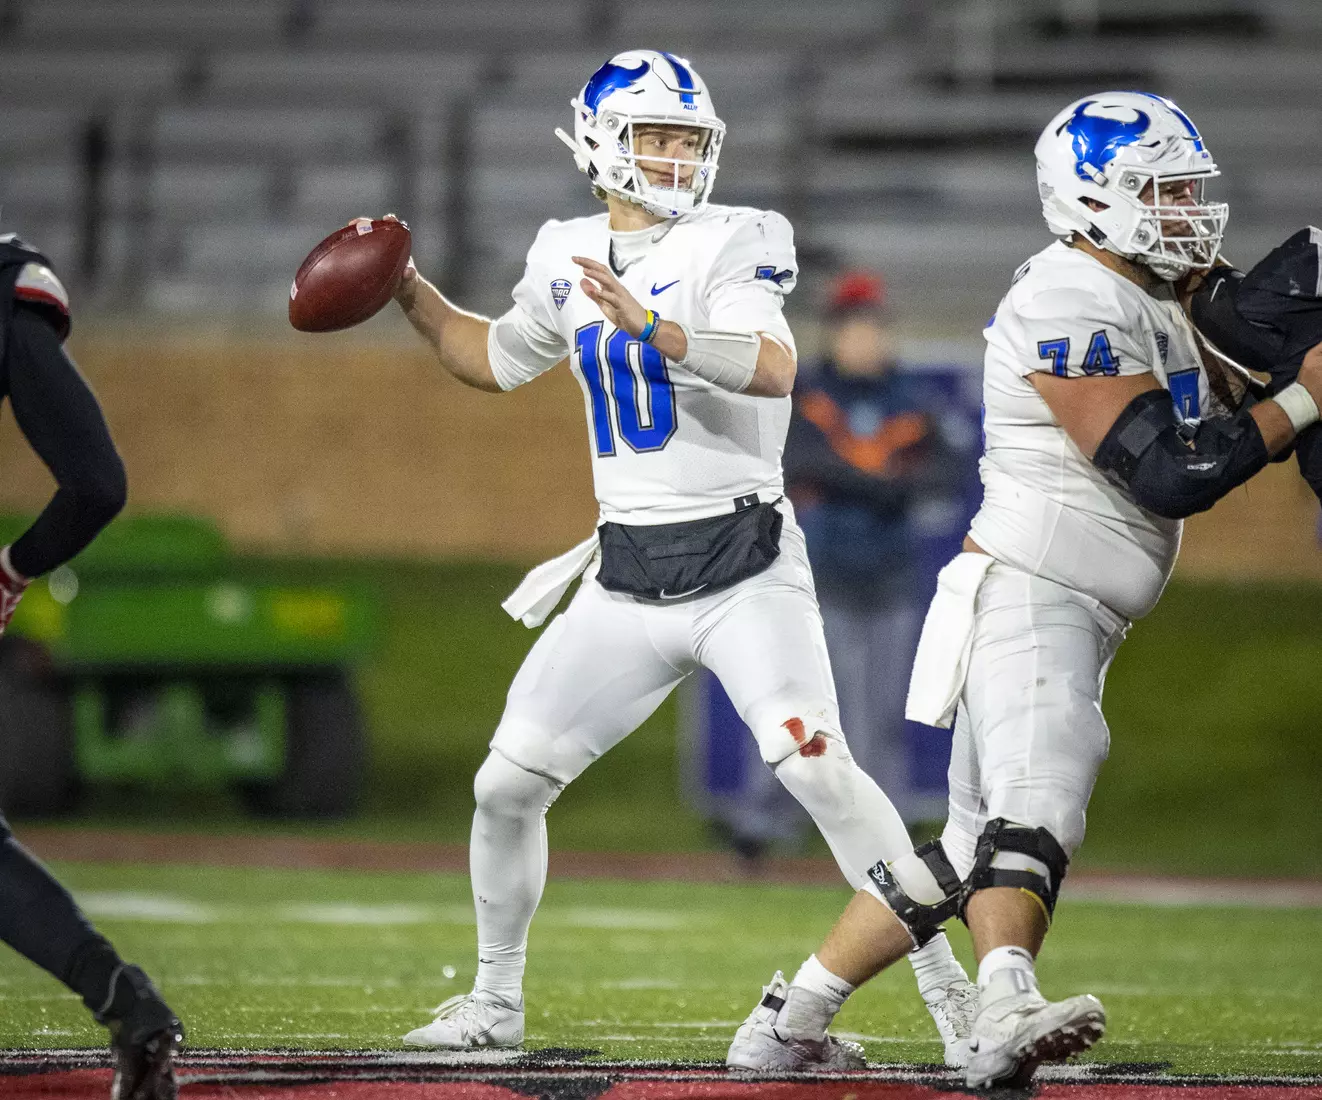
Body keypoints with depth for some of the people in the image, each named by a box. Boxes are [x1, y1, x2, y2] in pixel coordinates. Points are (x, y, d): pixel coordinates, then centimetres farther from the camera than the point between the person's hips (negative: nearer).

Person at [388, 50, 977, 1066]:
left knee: (820, 770, -20)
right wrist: (410, 291, 17)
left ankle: (946, 986, -12)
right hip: (625, 579, 5)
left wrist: (652, 329, -37)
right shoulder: (567, 259, 10)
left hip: (744, 565, -5)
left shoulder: (726, 246, -8)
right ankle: (496, 1000, 24)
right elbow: (496, 361, 29)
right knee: (507, 785, 4)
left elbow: (774, 368, -26)